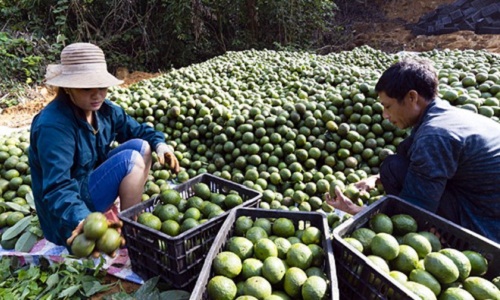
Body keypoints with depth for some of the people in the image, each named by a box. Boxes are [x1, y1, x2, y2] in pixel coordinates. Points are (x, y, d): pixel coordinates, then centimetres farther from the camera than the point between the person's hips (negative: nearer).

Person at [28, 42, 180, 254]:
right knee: (130, 160, -23)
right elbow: (57, 188, -34)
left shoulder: (105, 110, -5)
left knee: (141, 146, -4)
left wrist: (160, 144, -14)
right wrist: (82, 219, -52)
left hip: (93, 181, 8)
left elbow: (137, 130, 7)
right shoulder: (53, 125, -28)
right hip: (69, 212, -8)